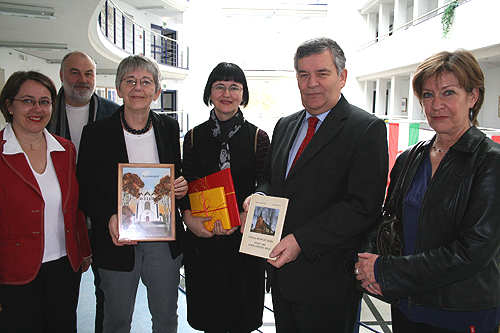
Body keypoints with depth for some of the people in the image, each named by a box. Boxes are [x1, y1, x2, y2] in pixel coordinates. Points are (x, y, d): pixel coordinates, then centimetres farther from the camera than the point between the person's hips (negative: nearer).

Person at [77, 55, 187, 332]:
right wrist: (109, 218, -21)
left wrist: (181, 187, -9)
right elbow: (84, 189, -5)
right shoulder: (96, 132, -5)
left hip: (164, 241, 2)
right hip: (117, 240, -2)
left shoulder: (169, 127, 4)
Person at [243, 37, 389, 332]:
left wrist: (301, 241, -22)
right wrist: (259, 198, -3)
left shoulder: (367, 129, -12)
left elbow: (362, 206, -19)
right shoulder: (285, 126, 11)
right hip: (281, 271, 6)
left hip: (329, 278, -6)